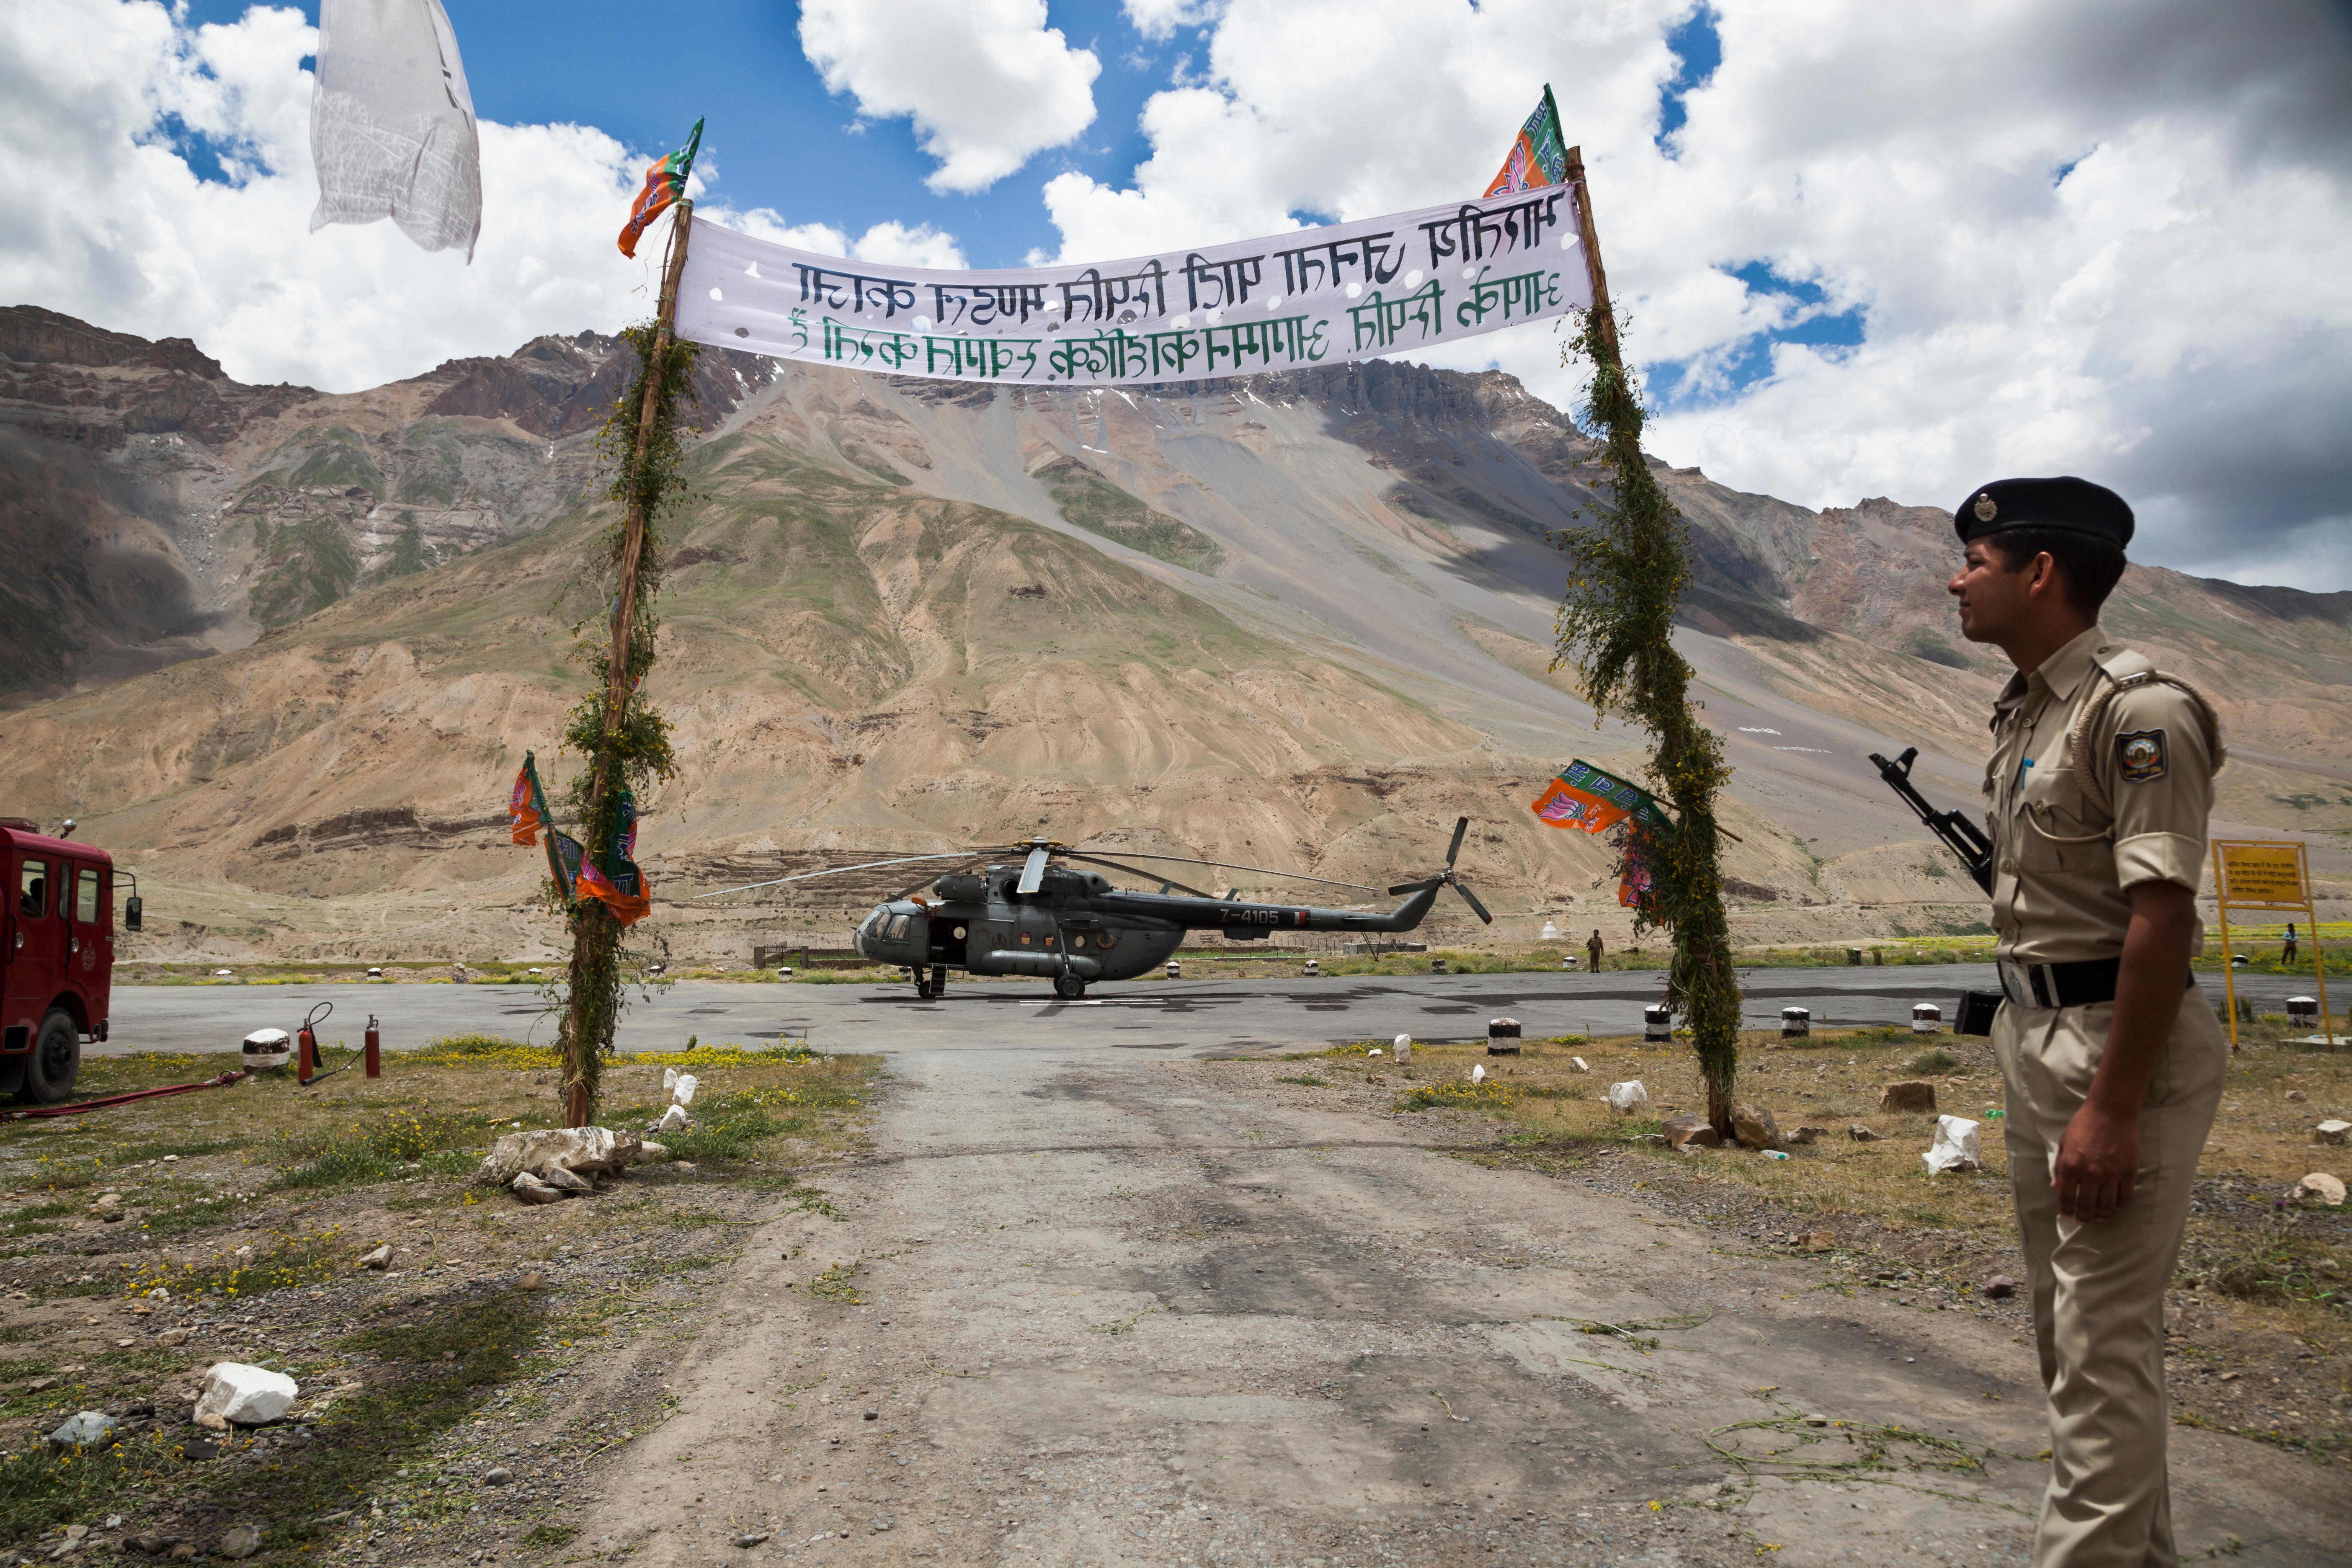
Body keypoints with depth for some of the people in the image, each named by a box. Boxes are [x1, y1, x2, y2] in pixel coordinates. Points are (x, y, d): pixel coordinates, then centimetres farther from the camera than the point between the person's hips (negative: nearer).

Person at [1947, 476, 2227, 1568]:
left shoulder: (2137, 710, -17)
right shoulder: (2023, 710, 13)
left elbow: (2161, 918, -22)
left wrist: (2111, 1107, -24)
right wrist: (2029, 1054, 16)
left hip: (2120, 1045, -10)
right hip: (2033, 1032, 10)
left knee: (2103, 1337, -3)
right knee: (2065, 1316, 18)